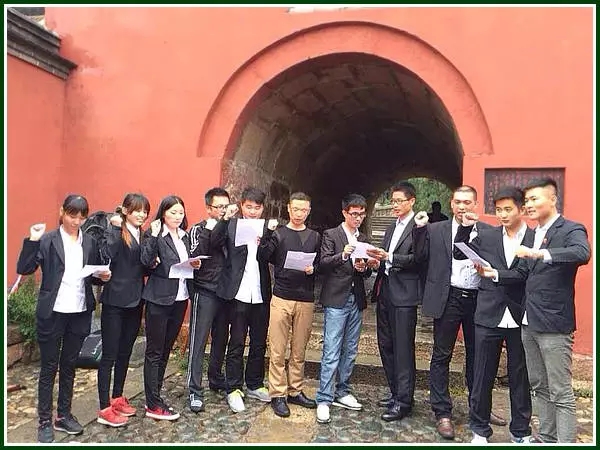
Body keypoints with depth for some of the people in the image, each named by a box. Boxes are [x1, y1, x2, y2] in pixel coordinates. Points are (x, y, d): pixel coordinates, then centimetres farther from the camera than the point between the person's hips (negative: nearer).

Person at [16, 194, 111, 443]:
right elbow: (24, 269, -13)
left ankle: (64, 415, 29)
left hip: (80, 313, 4)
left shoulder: (90, 243, 7)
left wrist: (103, 276, -8)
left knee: (69, 366, 16)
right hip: (52, 313, -3)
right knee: (48, 368, 7)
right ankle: (45, 421, 21)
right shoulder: (47, 240, -5)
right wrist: (32, 240, -22)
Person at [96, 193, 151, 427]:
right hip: (115, 301, -7)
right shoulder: (114, 231, -8)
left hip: (135, 301, 7)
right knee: (109, 354, 1)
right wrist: (116, 228, -25)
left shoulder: (143, 235, 10)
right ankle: (104, 409, 11)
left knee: (125, 352, 17)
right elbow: (106, 255, -25)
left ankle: (117, 398, 31)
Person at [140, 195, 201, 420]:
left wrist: (194, 265, -2)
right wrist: (153, 236, -25)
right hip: (159, 299, -7)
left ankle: (155, 396, 27)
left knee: (166, 349, 15)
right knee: (154, 351, 2)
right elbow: (146, 262, -21)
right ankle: (154, 405, 10)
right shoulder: (154, 234, -8)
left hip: (180, 298, 7)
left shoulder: (184, 236, 11)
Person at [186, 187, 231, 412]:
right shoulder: (199, 229, -3)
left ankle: (216, 379, 34)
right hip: (205, 294, -5)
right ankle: (195, 390, 7)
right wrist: (209, 232, -21)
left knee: (221, 339, 16)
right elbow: (194, 256, -18)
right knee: (199, 342, -1)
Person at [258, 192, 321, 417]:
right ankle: (277, 394, 14)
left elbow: (320, 264, 11)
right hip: (281, 298, -2)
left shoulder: (315, 237, 11)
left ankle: (296, 391, 24)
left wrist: (313, 269, -10)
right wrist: (268, 236, -24)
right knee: (277, 350, 2)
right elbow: (262, 257, -10)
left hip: (305, 300, 2)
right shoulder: (278, 234, 3)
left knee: (299, 350, 10)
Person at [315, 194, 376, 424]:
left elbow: (367, 272, 16)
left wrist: (364, 268, -7)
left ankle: (342, 392, 26)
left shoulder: (363, 239, 14)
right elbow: (322, 264, -11)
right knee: (331, 352, -6)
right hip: (336, 300, -6)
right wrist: (342, 255, -26)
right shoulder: (331, 235, -2)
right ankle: (323, 400, 3)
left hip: (356, 300, 6)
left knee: (350, 351, 13)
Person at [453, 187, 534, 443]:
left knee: (520, 378, 13)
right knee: (483, 376, 9)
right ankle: (480, 429, 27)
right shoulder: (486, 237, 4)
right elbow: (458, 254, 10)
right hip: (489, 317, 1)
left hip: (521, 320, -1)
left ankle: (521, 432, 33)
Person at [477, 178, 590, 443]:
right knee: (539, 387, 18)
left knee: (561, 393, -1)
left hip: (554, 325, -8)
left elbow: (582, 254, -30)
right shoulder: (532, 234, 14)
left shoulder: (571, 230, -8)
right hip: (529, 323, 8)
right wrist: (494, 273, -3)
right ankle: (546, 438, 31)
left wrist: (539, 253, -37)